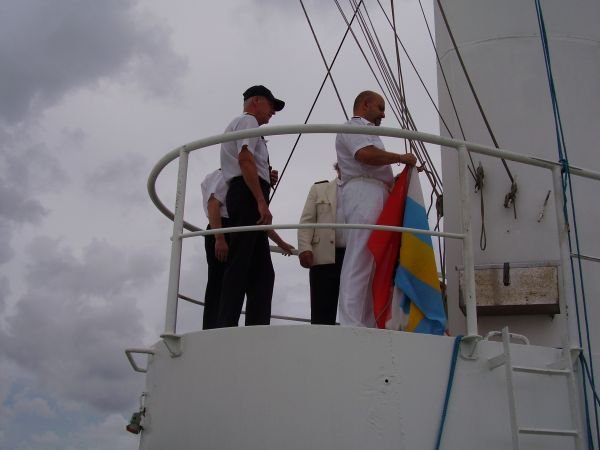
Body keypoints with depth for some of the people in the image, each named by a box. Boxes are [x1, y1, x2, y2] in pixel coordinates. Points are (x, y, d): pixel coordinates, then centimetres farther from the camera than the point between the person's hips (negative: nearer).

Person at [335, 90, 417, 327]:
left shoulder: (364, 131, 35)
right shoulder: (354, 126, 5)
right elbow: (365, 154, -16)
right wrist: (401, 158, -5)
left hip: (375, 196, 10)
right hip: (364, 192, -10)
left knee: (372, 266, 3)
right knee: (359, 263, -17)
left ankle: (367, 325, 0)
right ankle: (351, 324, -22)